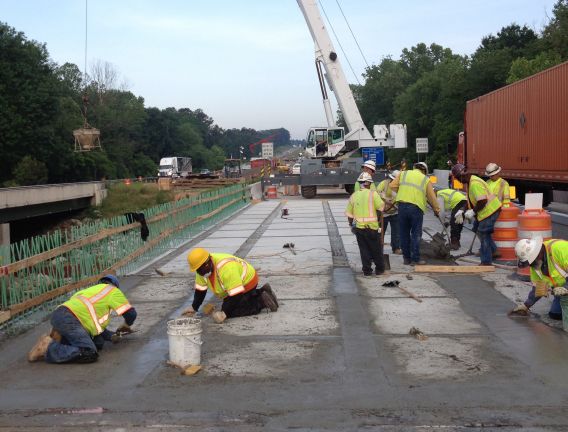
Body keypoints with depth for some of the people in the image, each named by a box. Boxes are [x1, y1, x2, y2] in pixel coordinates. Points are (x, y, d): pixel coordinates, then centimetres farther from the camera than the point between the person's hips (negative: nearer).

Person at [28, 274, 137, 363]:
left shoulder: (92, 290, 37)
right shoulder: (113, 290, 15)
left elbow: (96, 324, 34)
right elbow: (131, 313, 13)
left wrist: (111, 335, 22)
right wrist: (126, 326, 34)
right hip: (69, 320, -9)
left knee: (98, 342, 11)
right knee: (90, 354, -20)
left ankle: (60, 339, 4)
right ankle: (49, 347, -20)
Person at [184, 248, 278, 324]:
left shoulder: (226, 268, -39)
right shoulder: (202, 269, -12)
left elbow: (236, 294, -36)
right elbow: (200, 289, 2)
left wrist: (224, 313, -34)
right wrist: (194, 308, 0)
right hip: (232, 285, 9)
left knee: (229, 312, -16)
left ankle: (262, 301, -7)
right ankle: (262, 292, 19)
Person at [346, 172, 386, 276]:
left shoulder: (353, 196, 5)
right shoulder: (372, 194, -9)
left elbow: (349, 214, 8)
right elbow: (381, 207, -11)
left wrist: (351, 225, 22)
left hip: (358, 227, 4)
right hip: (371, 227, -4)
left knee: (364, 249, 11)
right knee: (376, 249, 10)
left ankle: (367, 270, 11)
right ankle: (379, 269, 20)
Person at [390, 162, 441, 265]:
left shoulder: (403, 174, 14)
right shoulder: (425, 179, 11)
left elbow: (392, 186, 6)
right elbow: (432, 197, 14)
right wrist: (436, 210, 27)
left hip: (402, 206, 2)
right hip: (417, 208, -2)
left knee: (404, 234, 11)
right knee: (416, 234, 5)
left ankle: (407, 258, 16)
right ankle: (415, 259, 4)